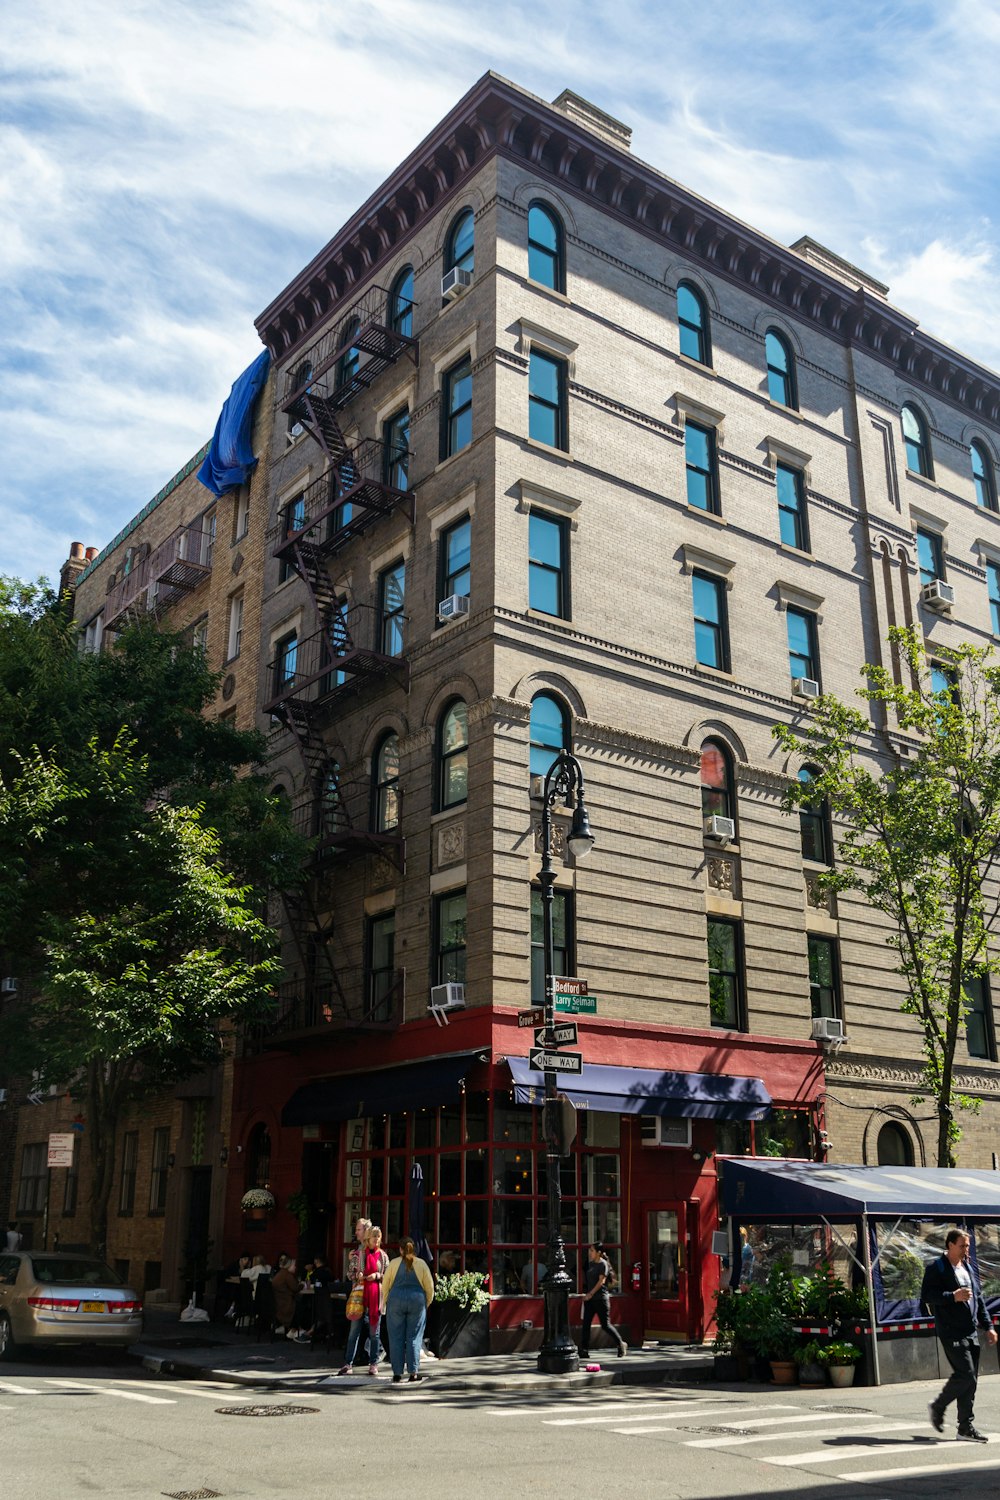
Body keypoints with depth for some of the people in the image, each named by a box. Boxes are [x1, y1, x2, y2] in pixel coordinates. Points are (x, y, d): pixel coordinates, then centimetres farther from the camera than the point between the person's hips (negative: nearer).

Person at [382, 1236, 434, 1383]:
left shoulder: (394, 1263, 5)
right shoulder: (421, 1264, 6)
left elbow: (385, 1285, 8)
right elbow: (429, 1286, 7)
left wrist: (384, 1303, 21)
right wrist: (427, 1303, 20)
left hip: (396, 1300, 0)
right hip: (417, 1300, 0)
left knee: (396, 1338, 5)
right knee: (414, 1337, 5)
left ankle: (397, 1373, 5)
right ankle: (413, 1372, 2)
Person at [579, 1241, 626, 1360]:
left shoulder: (603, 1264, -11)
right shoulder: (590, 1263, 13)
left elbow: (601, 1281, -18)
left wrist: (590, 1294, -20)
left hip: (601, 1298, -8)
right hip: (590, 1298, 8)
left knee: (605, 1324, -1)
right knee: (585, 1324, -1)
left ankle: (621, 1343, 19)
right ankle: (584, 1351, -1)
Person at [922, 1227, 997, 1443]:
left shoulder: (967, 1268, 17)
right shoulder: (936, 1268, -7)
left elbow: (978, 1298, 22)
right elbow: (926, 1296, -15)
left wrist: (987, 1326, 15)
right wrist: (953, 1296, -22)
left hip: (970, 1332, 8)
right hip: (951, 1332, -8)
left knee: (971, 1377, 5)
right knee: (966, 1374, -14)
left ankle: (965, 1427, 12)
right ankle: (938, 1408, 7)